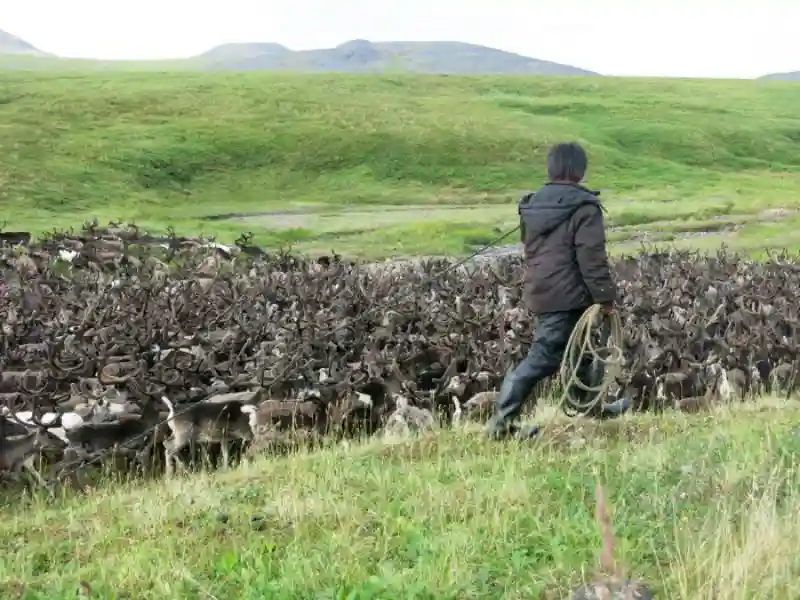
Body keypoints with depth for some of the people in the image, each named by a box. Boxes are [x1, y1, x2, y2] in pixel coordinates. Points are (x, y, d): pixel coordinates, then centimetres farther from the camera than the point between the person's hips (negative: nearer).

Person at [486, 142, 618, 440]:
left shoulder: (532, 206, 11)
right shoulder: (584, 207, -12)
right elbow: (592, 258, -16)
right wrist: (606, 297, -10)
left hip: (539, 293, 8)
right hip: (568, 296, -8)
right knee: (542, 358, -6)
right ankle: (501, 421, -9)